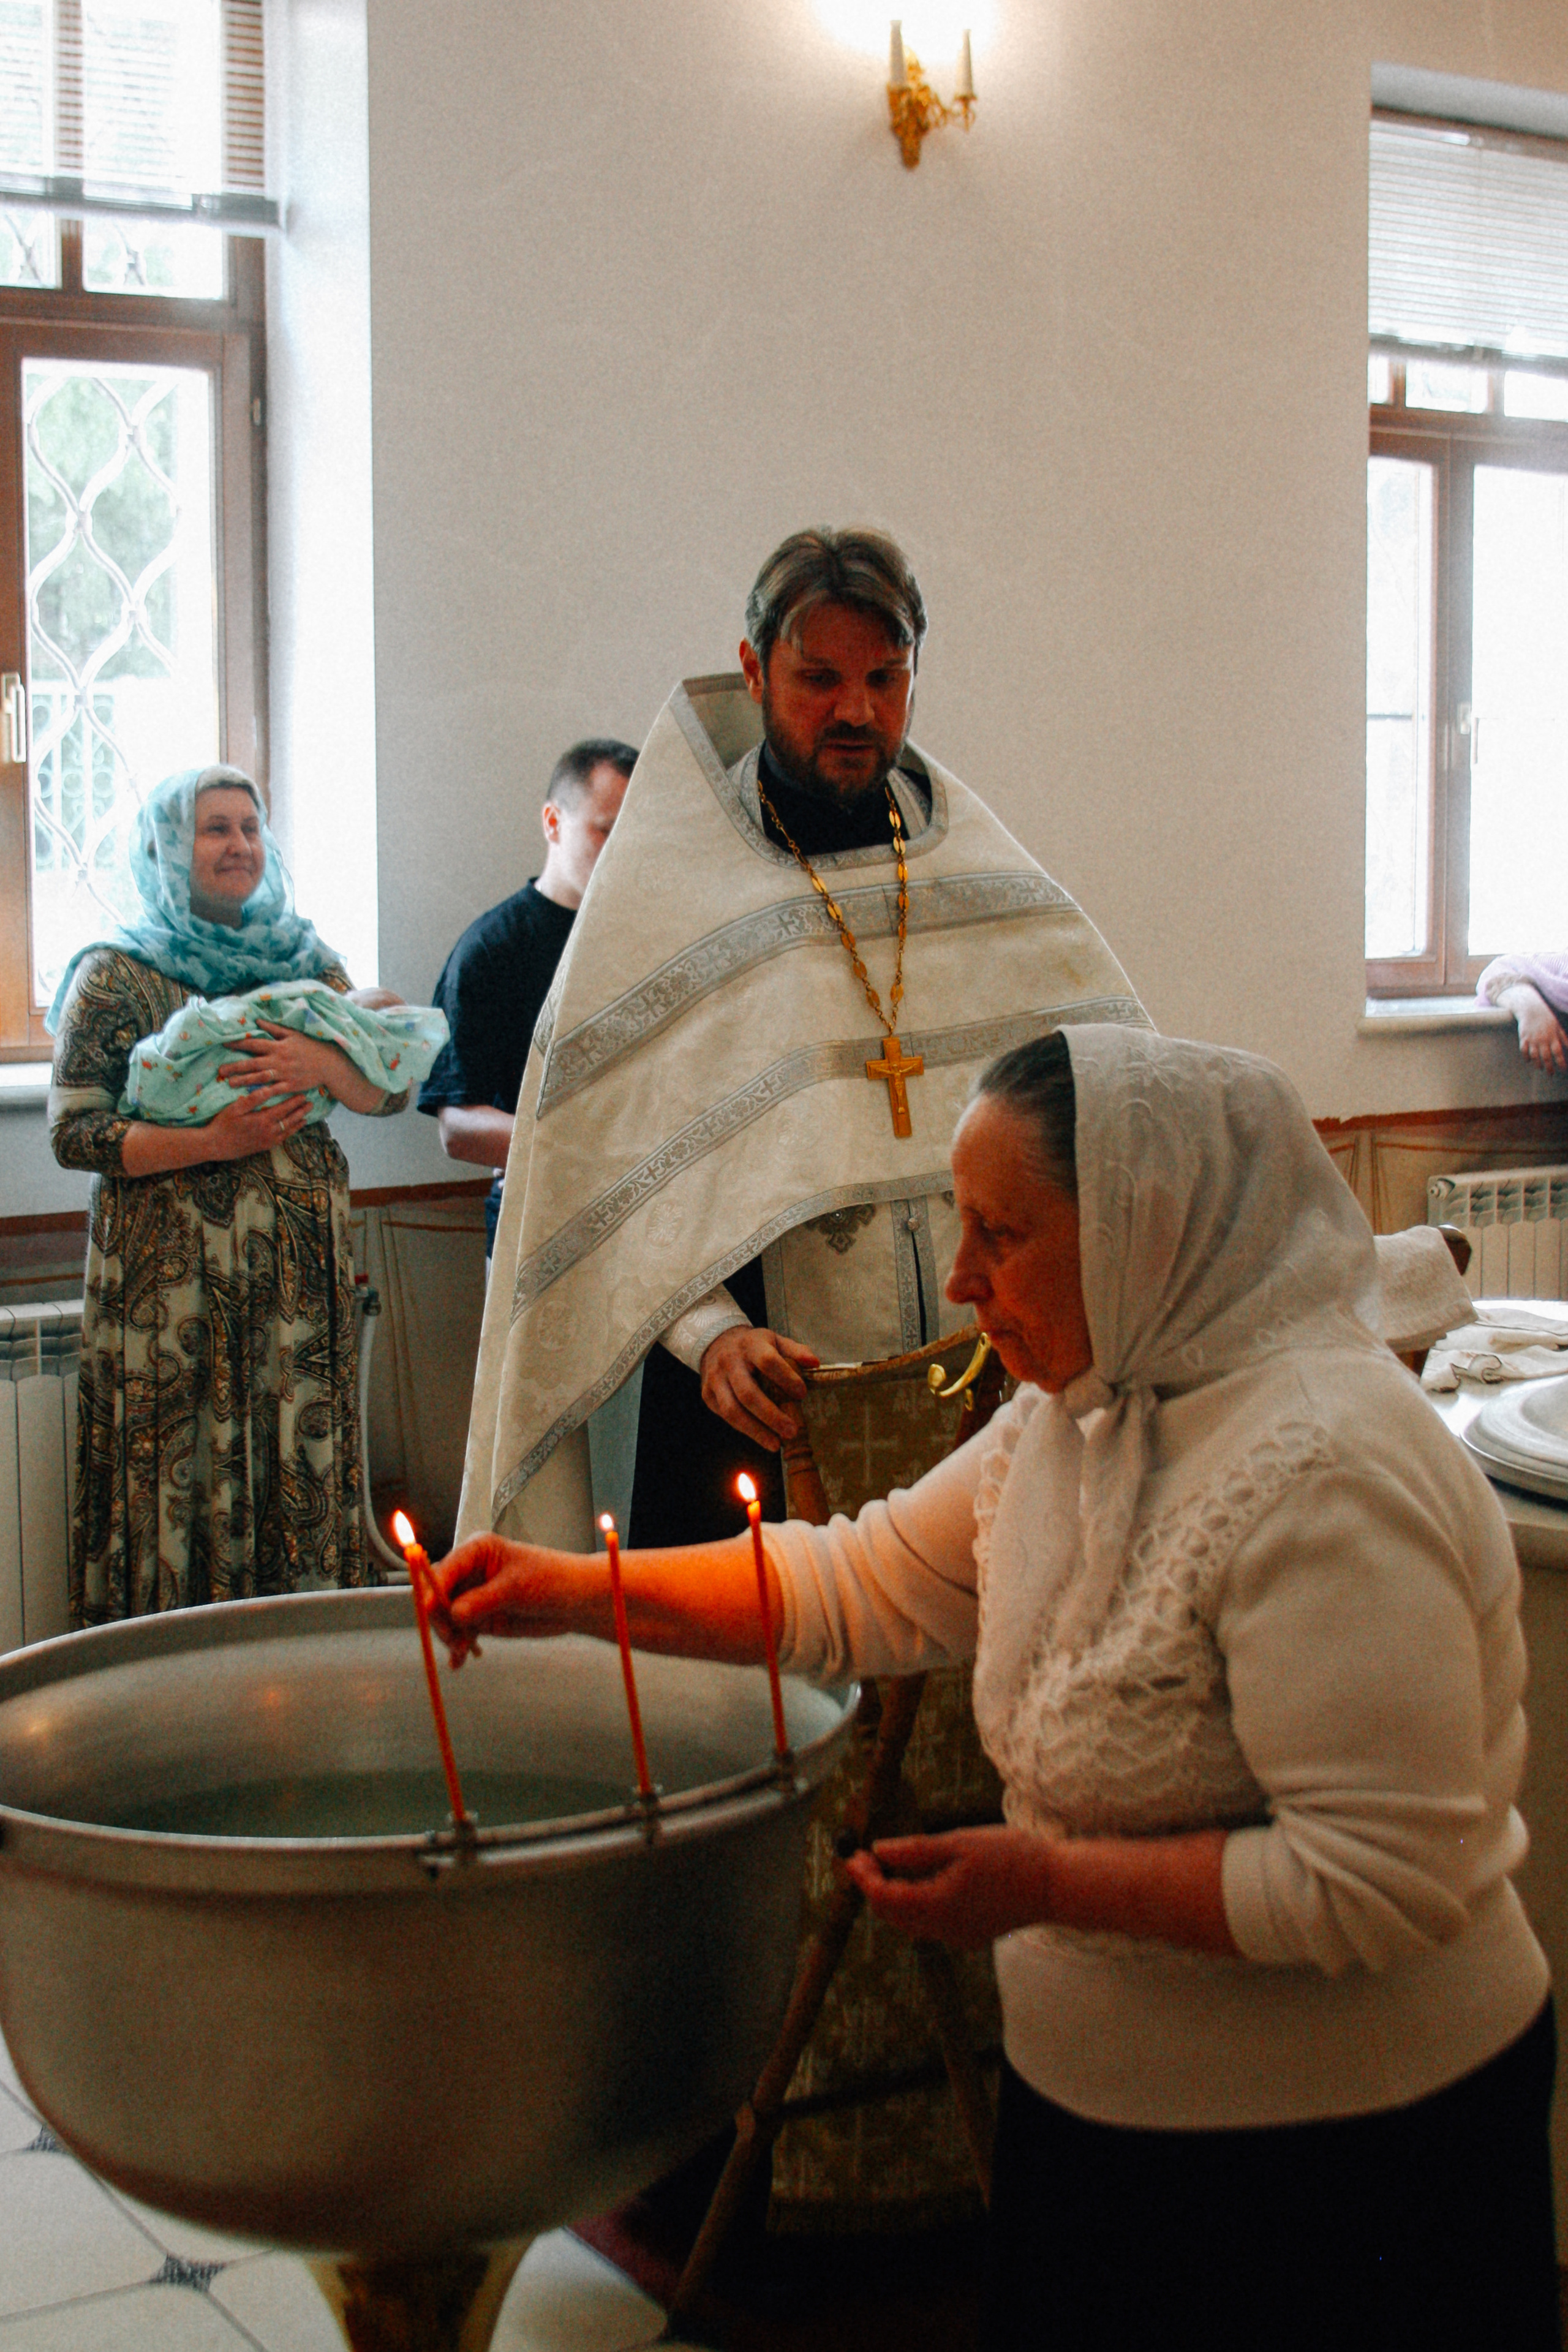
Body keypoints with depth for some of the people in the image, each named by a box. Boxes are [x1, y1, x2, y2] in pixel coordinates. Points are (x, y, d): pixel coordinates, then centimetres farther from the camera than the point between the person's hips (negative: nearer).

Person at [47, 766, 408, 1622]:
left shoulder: (303, 959, 13)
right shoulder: (115, 974, 0)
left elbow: (393, 1091, 8)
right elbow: (73, 1133, -6)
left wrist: (324, 1064, -14)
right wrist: (212, 1143, -17)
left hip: (300, 1263, 4)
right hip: (173, 1275, -4)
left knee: (301, 1467, 5)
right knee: (184, 1472, -2)